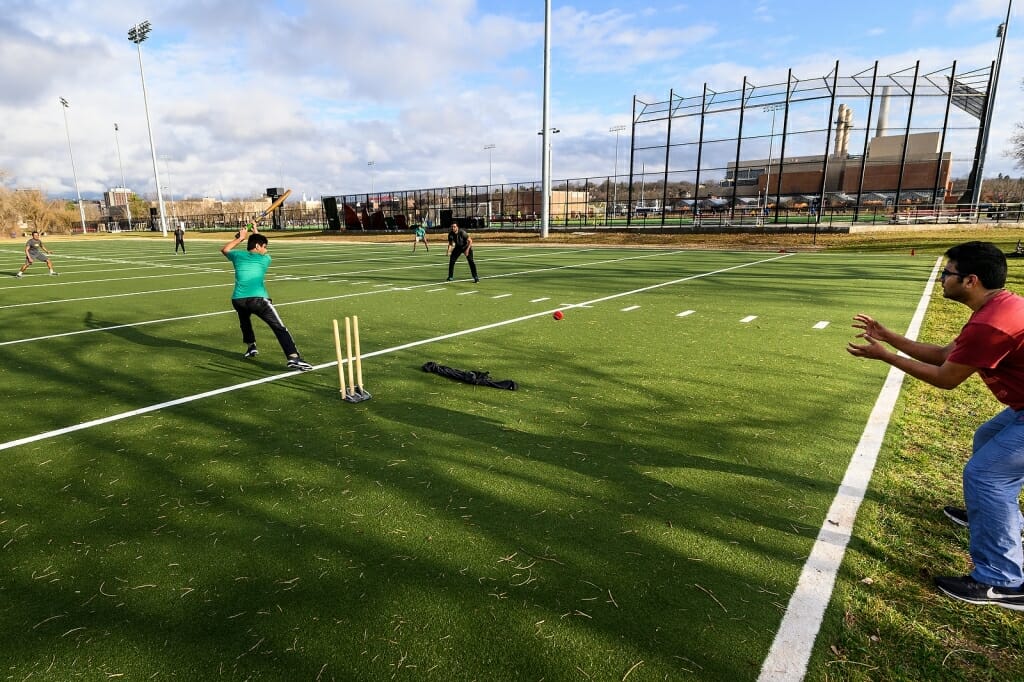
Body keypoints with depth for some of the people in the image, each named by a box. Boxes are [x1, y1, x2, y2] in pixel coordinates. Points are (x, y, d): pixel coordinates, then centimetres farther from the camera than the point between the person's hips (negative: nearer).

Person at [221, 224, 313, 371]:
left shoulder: (238, 255, 20)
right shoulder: (265, 259, 16)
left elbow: (224, 249, 43)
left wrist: (240, 238, 45)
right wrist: (257, 233, 50)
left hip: (238, 300, 4)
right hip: (258, 299, -4)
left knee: (244, 319, 39)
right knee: (279, 328, -9)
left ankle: (251, 347, 41)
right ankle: (293, 358, -25)